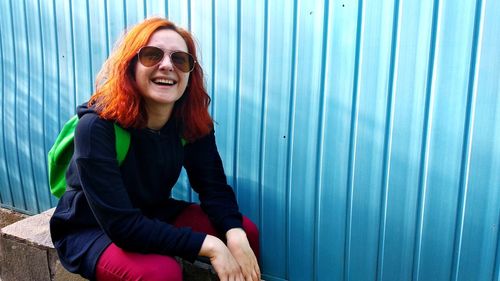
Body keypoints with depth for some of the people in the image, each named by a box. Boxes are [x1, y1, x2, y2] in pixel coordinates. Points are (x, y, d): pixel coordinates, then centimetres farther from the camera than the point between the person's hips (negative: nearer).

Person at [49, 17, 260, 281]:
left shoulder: (192, 121, -13)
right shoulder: (97, 126, -29)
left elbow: (213, 184, -12)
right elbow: (121, 226, -32)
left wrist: (235, 235, -32)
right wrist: (210, 245, -32)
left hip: (152, 216, 5)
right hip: (90, 231, -4)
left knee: (246, 231, -9)